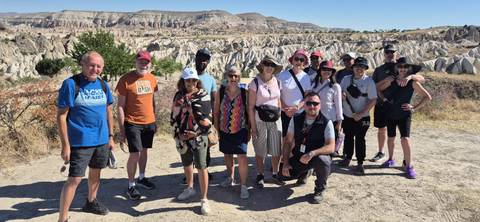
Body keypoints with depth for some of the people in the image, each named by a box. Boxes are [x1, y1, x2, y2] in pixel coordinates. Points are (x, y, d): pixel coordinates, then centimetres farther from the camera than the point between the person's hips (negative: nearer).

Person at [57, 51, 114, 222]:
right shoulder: (70, 84, -12)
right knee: (74, 179, -6)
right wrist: (65, 145, -15)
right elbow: (61, 115, -12)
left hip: (102, 140, 6)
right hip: (81, 142, -6)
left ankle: (91, 202, 42)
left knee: (95, 172, 21)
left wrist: (110, 137, 11)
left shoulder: (103, 85, 5)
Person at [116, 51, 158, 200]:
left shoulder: (152, 79, 5)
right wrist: (122, 129, -10)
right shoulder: (126, 79, -11)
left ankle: (141, 178, 36)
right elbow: (121, 106, -8)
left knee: (144, 151, 17)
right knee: (135, 154, -7)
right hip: (133, 124, -5)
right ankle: (131, 186, 11)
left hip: (149, 123, 5)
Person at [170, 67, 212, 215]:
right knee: (186, 163, 21)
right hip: (182, 136, 5)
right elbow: (174, 116, 7)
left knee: (201, 166, -7)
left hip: (199, 136, -5)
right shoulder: (179, 95, 5)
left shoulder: (202, 95, -7)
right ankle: (190, 188, 43)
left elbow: (204, 118, -13)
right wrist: (179, 133, -1)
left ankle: (204, 199, 1)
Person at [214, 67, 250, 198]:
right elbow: (216, 112, 3)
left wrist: (249, 130, 0)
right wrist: (216, 129, 1)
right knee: (227, 155, 19)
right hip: (224, 131, 3)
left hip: (240, 131, -3)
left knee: (242, 158, -10)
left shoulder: (244, 93, -7)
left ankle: (243, 186, 4)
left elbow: (249, 112, -2)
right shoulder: (220, 92, -3)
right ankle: (230, 178, 41)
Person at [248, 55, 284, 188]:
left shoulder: (277, 82, 4)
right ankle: (260, 175, 28)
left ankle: (275, 174, 30)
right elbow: (251, 107, -10)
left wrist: (280, 116, 9)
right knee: (260, 151, 9)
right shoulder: (255, 83, -10)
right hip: (260, 121, -4)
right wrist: (253, 127, -12)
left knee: (277, 151, 9)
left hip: (275, 120, 4)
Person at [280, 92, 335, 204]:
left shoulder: (326, 123, -16)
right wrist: (286, 163, -9)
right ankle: (305, 171, 26)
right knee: (283, 175, -9)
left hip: (318, 156, -4)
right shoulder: (296, 119, -5)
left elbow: (331, 147, -22)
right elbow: (288, 142, -1)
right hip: (299, 157, 4)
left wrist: (311, 154, -37)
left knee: (322, 160, -37)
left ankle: (320, 189, -6)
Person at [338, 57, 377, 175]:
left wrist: (361, 114, -18)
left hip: (362, 117, -5)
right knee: (348, 137, 17)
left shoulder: (369, 81, -11)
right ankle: (348, 158, 33)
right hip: (347, 115, 5)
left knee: (360, 139, 0)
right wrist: (341, 95, -12)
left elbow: (373, 100, -14)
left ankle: (360, 164, 9)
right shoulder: (346, 79, 4)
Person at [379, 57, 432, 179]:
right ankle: (390, 160, 34)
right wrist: (383, 98, -6)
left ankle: (408, 166, -3)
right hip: (390, 114, 3)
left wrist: (414, 108, -9)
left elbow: (427, 97, -3)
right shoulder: (391, 80, -3)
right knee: (391, 138, 15)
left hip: (404, 115, -3)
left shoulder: (412, 82, -8)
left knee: (405, 139, -14)